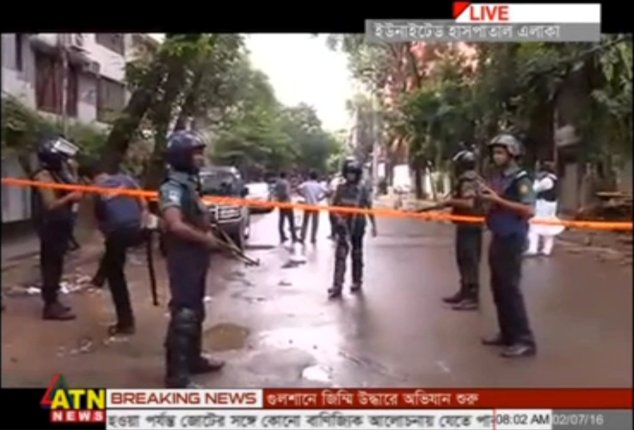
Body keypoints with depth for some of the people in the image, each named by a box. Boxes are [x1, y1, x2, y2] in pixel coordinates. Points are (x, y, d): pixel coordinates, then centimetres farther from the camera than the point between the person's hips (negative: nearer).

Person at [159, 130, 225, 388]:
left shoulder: (190, 184, 13)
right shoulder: (173, 188, -18)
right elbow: (176, 225, -31)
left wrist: (208, 236, 9)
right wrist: (205, 238, -19)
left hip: (197, 257, 10)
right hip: (183, 258, -10)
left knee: (196, 311, 19)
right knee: (183, 314, -7)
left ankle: (194, 359, 34)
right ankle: (176, 376, -1)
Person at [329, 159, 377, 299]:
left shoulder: (363, 190, -3)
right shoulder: (341, 188, 0)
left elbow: (369, 209, 2)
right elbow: (333, 205, 6)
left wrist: (373, 225, 1)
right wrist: (337, 216, -13)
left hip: (358, 226, 0)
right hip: (344, 225, 0)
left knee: (357, 255, 13)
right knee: (340, 255, -9)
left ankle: (357, 282, 29)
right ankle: (337, 286, -11)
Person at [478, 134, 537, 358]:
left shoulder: (520, 179, -13)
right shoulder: (496, 177, 12)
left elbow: (528, 211, -23)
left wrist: (498, 200, -23)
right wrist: (486, 197, 2)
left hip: (512, 239, -9)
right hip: (497, 238, 9)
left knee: (510, 289, -8)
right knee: (498, 288, 13)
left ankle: (524, 340, -2)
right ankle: (507, 333, 23)